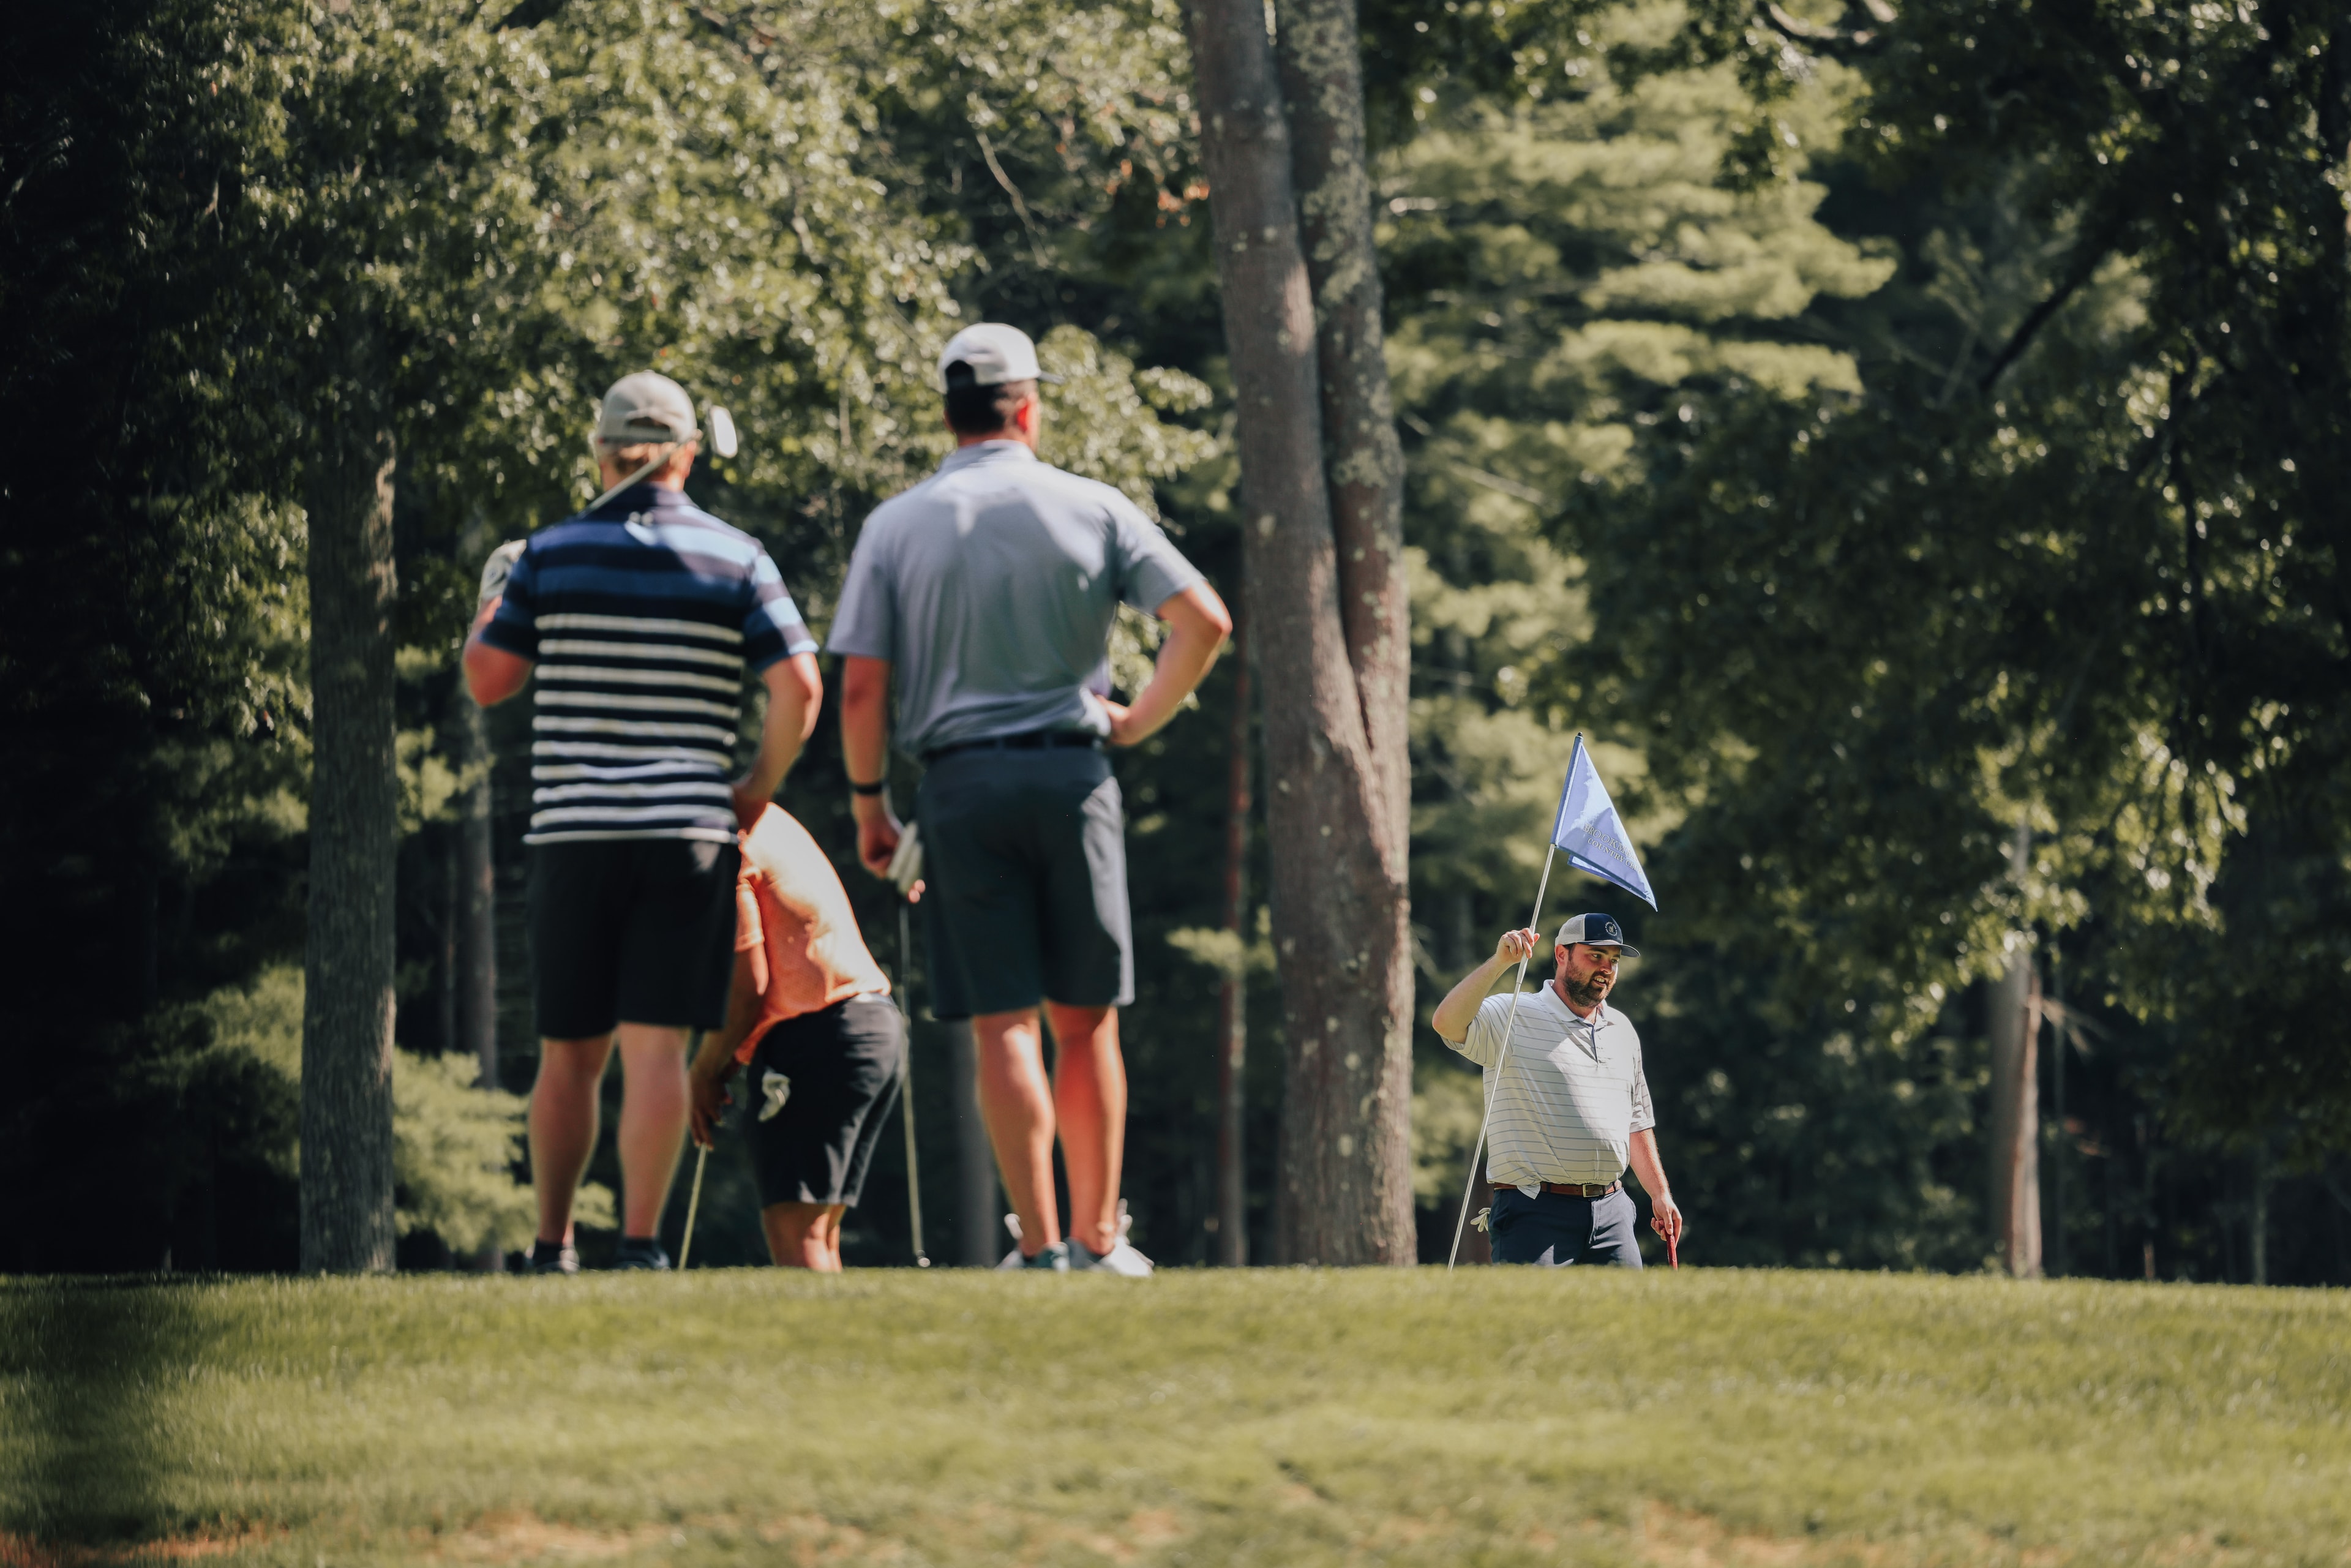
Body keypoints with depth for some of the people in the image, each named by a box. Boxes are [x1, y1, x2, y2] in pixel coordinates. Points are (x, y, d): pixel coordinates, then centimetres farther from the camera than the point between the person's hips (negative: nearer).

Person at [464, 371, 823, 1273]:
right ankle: (639, 1242, -11)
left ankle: (552, 1246, 11)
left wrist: (489, 606, 24)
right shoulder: (734, 559, 2)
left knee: (569, 1055, 10)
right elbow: (798, 688, -4)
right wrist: (756, 791, 9)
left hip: (572, 833, 1)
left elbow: (487, 680, 4)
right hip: (687, 829, -1)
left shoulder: (553, 554, 2)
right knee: (656, 1047, -4)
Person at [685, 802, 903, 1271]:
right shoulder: (763, 819, 19)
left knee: (793, 1232, -12)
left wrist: (706, 1072, -3)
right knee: (819, 1235, 10)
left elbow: (747, 984, -16)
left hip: (815, 1037, -10)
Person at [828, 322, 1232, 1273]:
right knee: (1086, 1019, 8)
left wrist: (868, 802, 9)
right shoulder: (1091, 509, 3)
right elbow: (1205, 623, -4)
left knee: (1003, 1025, 0)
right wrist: (1140, 719, 9)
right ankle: (1098, 1241, 9)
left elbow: (861, 685, -2)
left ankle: (1041, 1247, -5)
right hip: (1071, 773, 0)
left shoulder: (896, 526, 2)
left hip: (960, 779, 0)